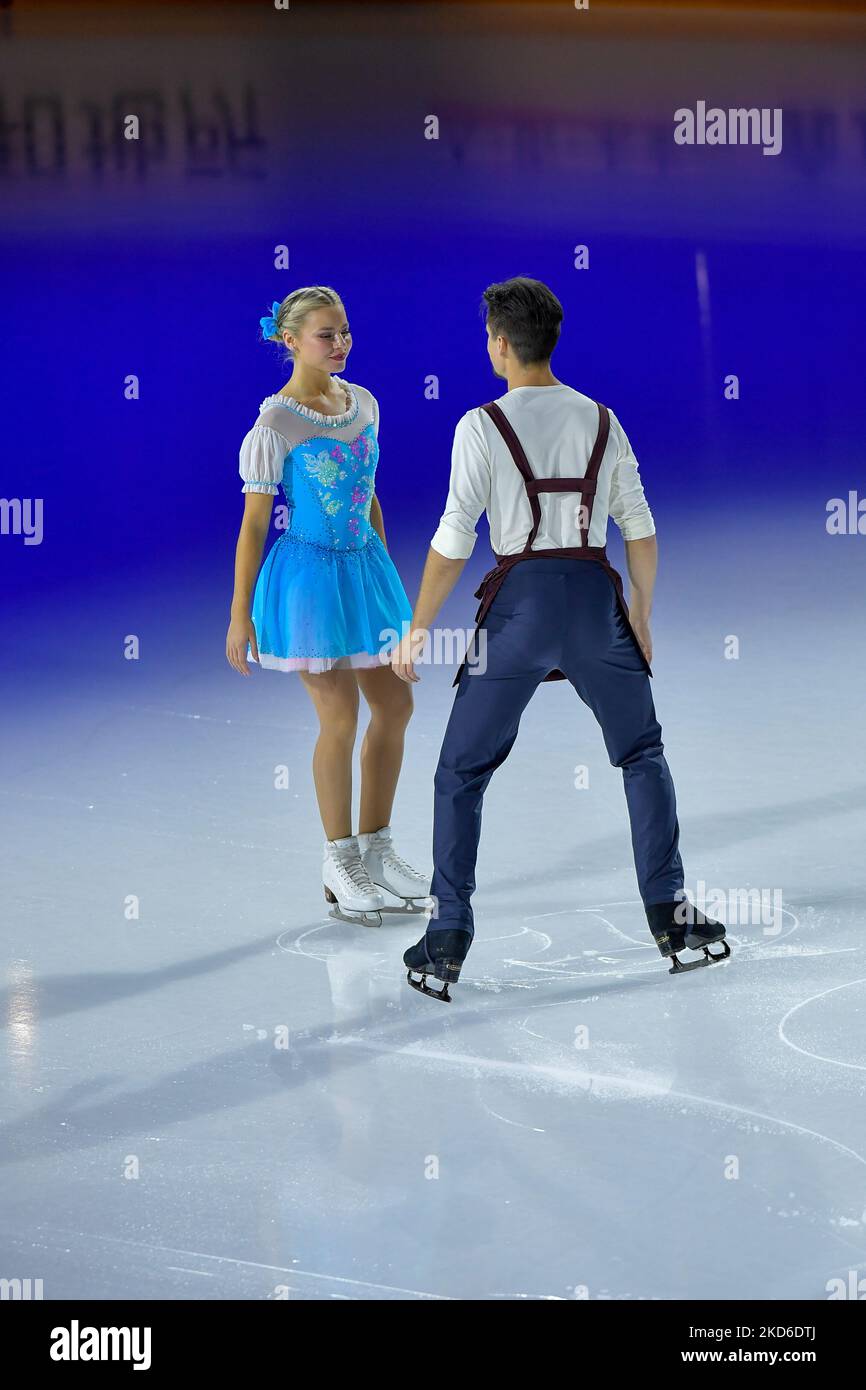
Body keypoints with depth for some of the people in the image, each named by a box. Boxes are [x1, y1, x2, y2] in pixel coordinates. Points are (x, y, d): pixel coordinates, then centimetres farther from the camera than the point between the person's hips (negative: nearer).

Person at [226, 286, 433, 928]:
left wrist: (386, 573, 18)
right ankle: (339, 863, 12)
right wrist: (239, 615, -12)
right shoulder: (276, 425, -14)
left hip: (365, 567, 7)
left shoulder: (363, 404, 6)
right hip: (309, 575, -7)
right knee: (340, 718, -3)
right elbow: (254, 523, -12)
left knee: (396, 706, 9)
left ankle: (376, 848, 24)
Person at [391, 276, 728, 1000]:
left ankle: (447, 940, 4)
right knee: (643, 756, 19)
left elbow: (454, 539, -8)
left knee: (461, 772, 8)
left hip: (520, 601, -3)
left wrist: (418, 628, 1)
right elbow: (640, 528, 7)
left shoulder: (483, 425, -5)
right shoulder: (601, 419, 6)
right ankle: (671, 917, 17)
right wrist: (641, 617, 18)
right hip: (596, 592, 3)